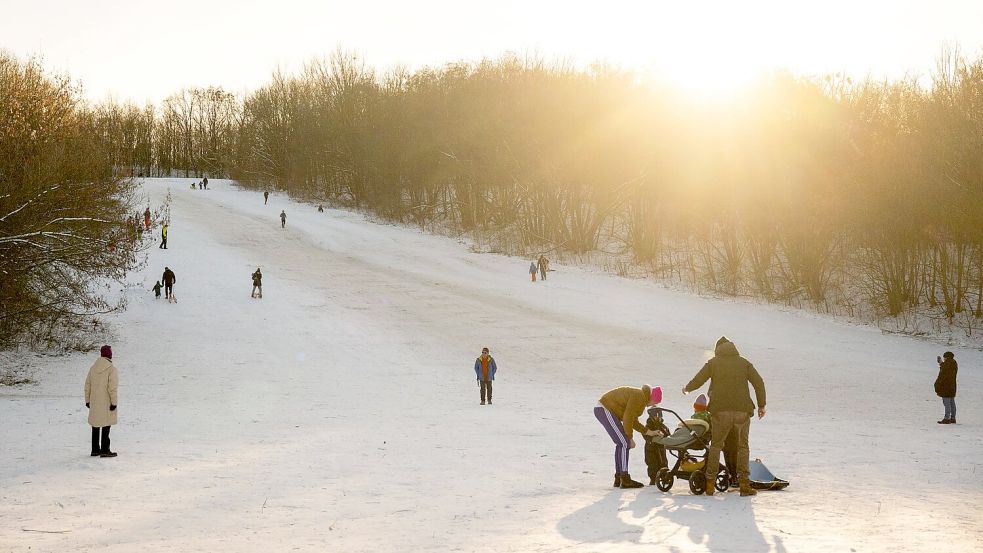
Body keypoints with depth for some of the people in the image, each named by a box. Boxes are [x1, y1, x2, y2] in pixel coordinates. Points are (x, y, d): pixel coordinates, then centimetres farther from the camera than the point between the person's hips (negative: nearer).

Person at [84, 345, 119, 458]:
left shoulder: (93, 368, 5)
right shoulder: (111, 369, -14)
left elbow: (87, 385, 9)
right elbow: (112, 387, -17)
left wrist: (87, 400, 17)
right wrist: (114, 402, -12)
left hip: (94, 402, 6)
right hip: (106, 402, -6)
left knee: (95, 425, 14)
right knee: (106, 425, -1)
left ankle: (95, 449, 19)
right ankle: (104, 450, -1)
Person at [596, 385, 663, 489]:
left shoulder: (642, 399, 15)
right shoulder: (639, 396, -17)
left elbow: (633, 421, 18)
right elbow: (628, 418, -19)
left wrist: (648, 432, 13)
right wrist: (630, 438, -11)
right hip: (605, 410, -11)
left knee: (621, 444, 12)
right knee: (624, 443, -11)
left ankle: (618, 479, 14)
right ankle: (625, 480, -13)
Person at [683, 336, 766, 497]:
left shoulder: (713, 363, 9)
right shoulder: (744, 363, 12)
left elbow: (697, 381, 7)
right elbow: (759, 383, 5)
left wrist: (686, 389, 28)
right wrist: (761, 405, 10)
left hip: (720, 411, -1)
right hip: (742, 410, 1)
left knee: (716, 445, 9)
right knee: (742, 446, 8)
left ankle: (710, 483, 5)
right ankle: (744, 484, 0)